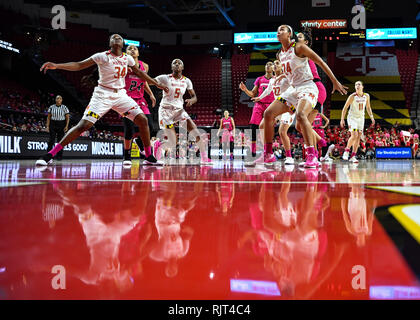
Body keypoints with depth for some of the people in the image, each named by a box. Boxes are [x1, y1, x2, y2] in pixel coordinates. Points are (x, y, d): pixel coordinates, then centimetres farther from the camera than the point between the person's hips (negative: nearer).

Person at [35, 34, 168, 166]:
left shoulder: (127, 58, 7)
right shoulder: (102, 56, -8)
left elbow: (139, 73, 22)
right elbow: (79, 65, -13)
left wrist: (157, 84, 25)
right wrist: (56, 66, -25)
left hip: (120, 94, 5)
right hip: (103, 94, -5)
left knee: (142, 120, -8)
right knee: (84, 125, -16)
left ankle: (149, 157, 6)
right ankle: (49, 155, -11)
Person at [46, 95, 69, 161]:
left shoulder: (64, 108, 3)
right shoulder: (51, 107, 6)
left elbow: (67, 118, 3)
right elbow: (48, 117, 7)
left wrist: (66, 126, -9)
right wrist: (47, 126, -1)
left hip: (61, 125, 0)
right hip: (53, 124, 0)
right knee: (51, 140, -8)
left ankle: (59, 156, 6)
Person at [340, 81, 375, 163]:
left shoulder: (366, 96, 1)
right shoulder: (352, 96, -12)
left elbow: (368, 107, 13)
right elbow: (345, 108, -9)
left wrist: (372, 117, 6)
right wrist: (342, 119, -13)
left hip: (361, 118, 5)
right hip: (352, 117, -5)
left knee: (358, 137, -1)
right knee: (354, 135, -19)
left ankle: (353, 156, 1)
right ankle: (346, 150, 2)